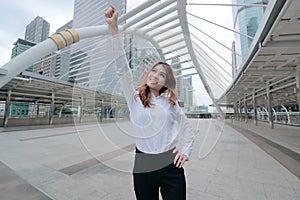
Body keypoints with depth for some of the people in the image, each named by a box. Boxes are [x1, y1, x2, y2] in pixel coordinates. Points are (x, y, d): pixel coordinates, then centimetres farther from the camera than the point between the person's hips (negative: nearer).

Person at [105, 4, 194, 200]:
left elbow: (187, 127, 14)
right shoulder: (134, 97, -2)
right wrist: (114, 27, -17)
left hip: (170, 164, 1)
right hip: (143, 165, 0)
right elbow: (122, 68, -13)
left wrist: (186, 151, 2)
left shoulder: (170, 102, 2)